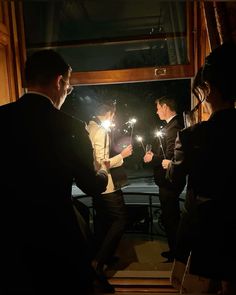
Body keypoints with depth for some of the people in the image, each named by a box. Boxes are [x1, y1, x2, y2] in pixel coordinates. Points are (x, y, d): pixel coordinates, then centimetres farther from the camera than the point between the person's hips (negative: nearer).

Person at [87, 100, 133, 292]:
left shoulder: (89, 127, 8)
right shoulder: (101, 130, -20)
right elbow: (103, 163, -23)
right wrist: (122, 155, -11)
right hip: (105, 184, -10)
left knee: (102, 219, 20)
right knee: (121, 219, -2)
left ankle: (103, 257, 36)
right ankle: (99, 262, 0)